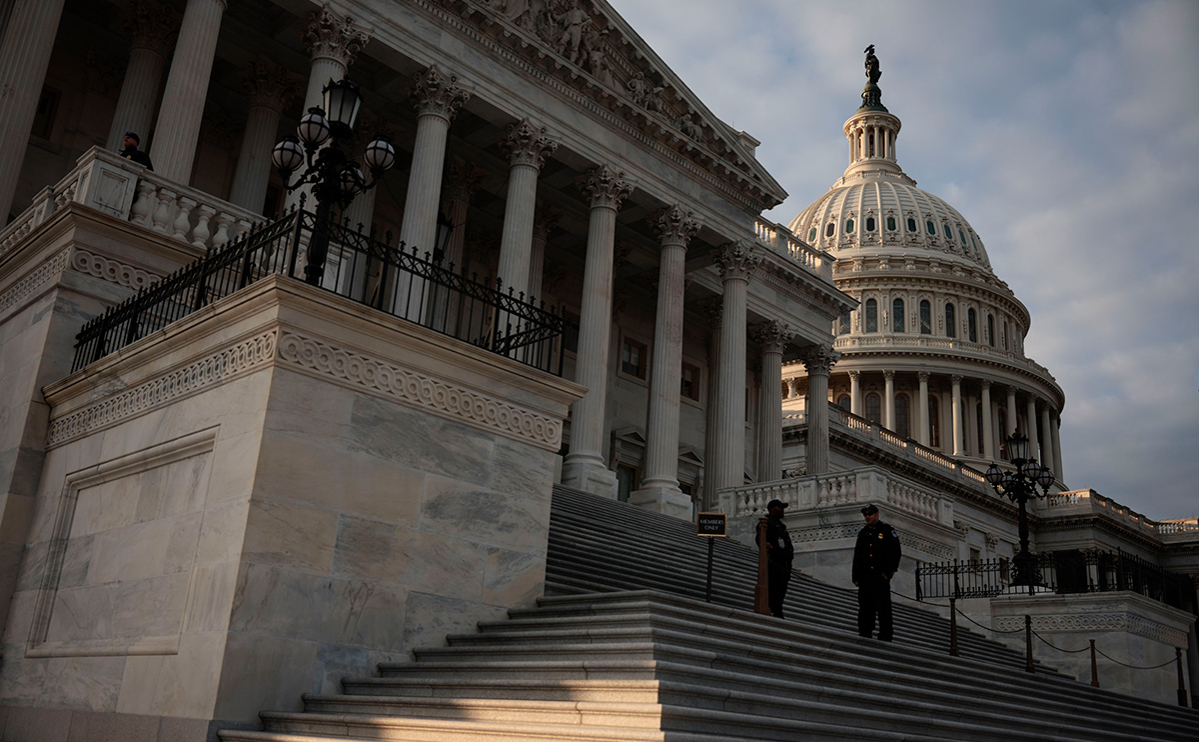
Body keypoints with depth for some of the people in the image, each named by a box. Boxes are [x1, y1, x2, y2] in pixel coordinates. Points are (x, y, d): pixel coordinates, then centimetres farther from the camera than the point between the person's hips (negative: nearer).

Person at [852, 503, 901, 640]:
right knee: (865, 608, 6)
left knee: (883, 608, -6)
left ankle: (885, 638, -3)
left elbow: (895, 553, -5)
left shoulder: (887, 531, 2)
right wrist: (856, 577, 12)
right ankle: (864, 635, 12)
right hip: (864, 578, 6)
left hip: (881, 577, -6)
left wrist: (887, 572, -11)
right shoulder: (863, 533, 18)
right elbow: (857, 556, 19)